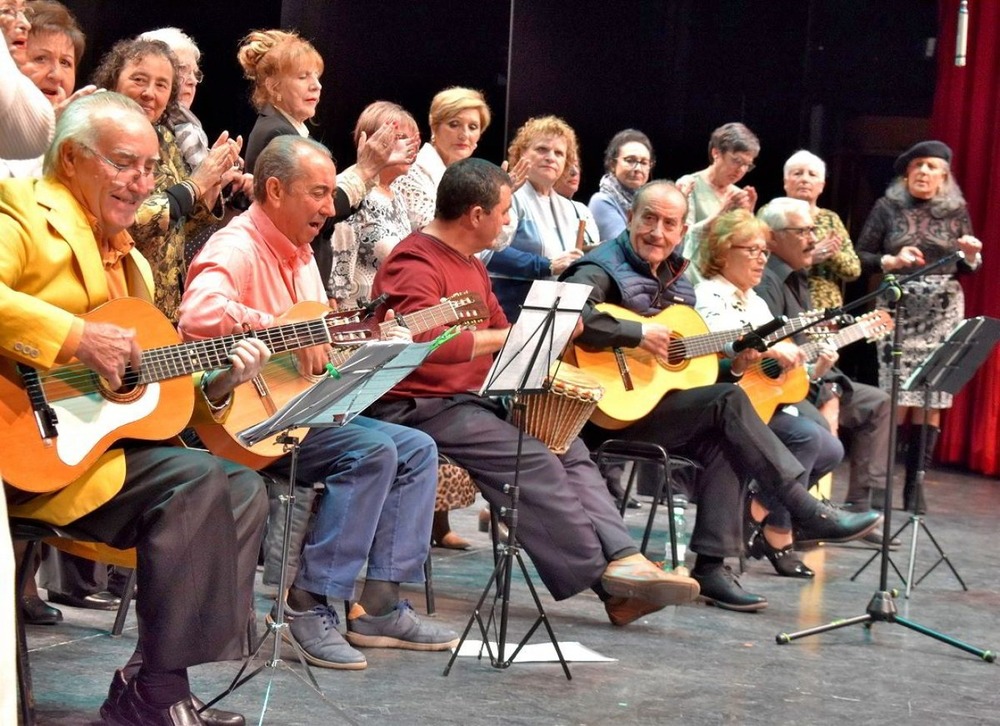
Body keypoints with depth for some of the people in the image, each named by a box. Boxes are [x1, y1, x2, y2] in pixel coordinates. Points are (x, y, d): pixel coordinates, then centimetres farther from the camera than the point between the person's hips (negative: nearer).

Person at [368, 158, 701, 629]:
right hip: (422, 407, -10)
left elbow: (499, 334, 25)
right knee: (532, 461, -23)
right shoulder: (415, 264, -15)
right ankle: (605, 576, -17)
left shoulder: (470, 265, 19)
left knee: (568, 448, -5)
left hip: (474, 399, 10)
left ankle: (621, 559, -17)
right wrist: (511, 337, -28)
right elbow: (426, 339, -32)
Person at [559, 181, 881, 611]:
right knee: (729, 401, -21)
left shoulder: (675, 279, 17)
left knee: (722, 440, -21)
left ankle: (712, 566, -22)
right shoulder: (604, 269, -8)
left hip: (661, 404, 8)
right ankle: (810, 515, -19)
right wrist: (639, 335, -27)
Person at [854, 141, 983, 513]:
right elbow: (860, 257, 2)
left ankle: (914, 486, 5)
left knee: (931, 402, -1)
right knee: (895, 401, -8)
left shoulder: (957, 212, 8)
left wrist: (971, 256, -7)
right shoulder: (888, 207, 2)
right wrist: (891, 261, -15)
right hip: (899, 311, -2)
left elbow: (966, 269, 14)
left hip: (943, 314, 2)